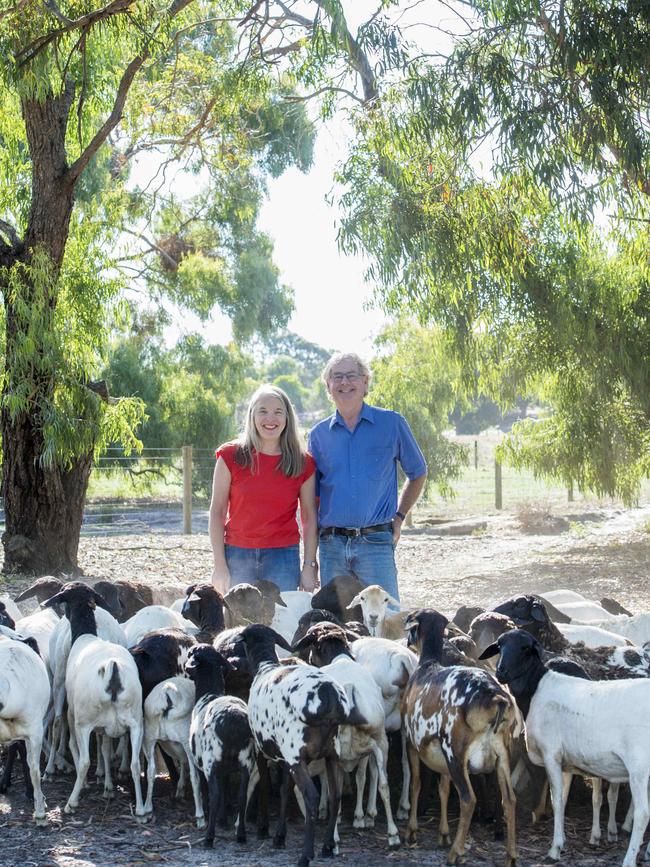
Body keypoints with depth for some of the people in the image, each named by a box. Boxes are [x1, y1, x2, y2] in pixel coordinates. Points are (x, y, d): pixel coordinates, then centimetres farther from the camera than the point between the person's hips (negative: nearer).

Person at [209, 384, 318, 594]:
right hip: (237, 555, 0)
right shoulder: (231, 456, 1)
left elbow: (310, 518, 7)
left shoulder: (303, 463, 4)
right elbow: (217, 512, 2)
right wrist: (220, 565, -3)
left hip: (283, 556, 0)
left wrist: (310, 566, 0)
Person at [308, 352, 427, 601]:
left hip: (376, 543, -2)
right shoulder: (319, 434, 10)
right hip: (332, 545, 2)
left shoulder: (392, 424, 4)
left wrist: (399, 516, 7)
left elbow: (418, 474, 17)